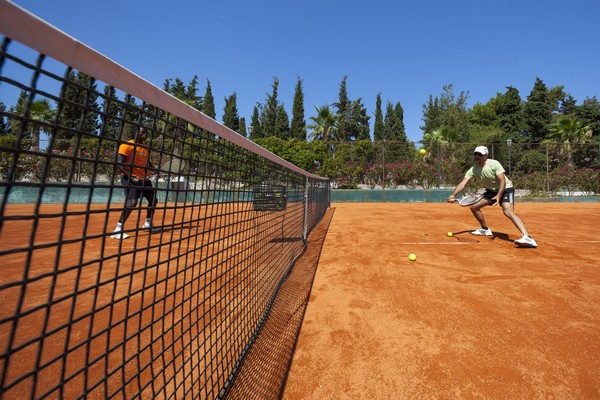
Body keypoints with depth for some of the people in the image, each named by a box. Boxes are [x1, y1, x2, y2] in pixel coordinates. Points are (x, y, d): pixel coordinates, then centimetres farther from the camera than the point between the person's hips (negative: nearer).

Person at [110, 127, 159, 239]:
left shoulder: (146, 147, 12)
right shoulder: (127, 145, -11)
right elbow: (119, 163, -18)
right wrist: (131, 177, -26)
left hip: (145, 179, 8)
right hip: (131, 179, -8)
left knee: (153, 200, 13)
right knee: (132, 202, -22)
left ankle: (148, 224, 31)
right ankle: (117, 230, -14)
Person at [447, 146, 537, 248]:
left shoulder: (494, 164, -22)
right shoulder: (473, 170, -10)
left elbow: (503, 181, -25)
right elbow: (463, 184, -20)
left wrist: (498, 196, -39)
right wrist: (452, 195, -36)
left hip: (505, 189, -6)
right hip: (491, 191, 6)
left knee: (508, 211, -29)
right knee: (474, 207, 2)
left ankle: (527, 238, -36)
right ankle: (485, 229, 23)